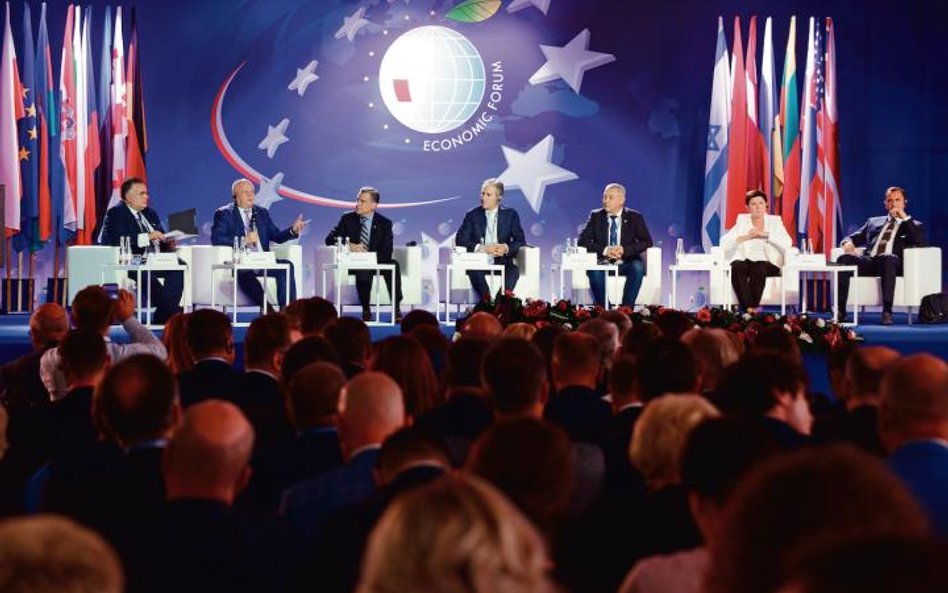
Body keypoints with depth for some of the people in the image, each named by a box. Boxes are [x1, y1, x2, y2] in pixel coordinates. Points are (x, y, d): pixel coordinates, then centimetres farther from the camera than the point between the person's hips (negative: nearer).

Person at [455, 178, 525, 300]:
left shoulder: (510, 215, 11)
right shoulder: (472, 216, 10)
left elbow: (520, 241, 6)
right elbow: (460, 240, -1)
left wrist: (506, 247, -17)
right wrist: (482, 248, -16)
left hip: (502, 262, 0)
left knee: (514, 271, -32)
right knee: (475, 271, -34)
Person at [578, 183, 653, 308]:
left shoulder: (635, 218, 6)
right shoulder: (596, 216, 8)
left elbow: (647, 242, -2)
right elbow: (582, 240, -1)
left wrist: (624, 250, -18)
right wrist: (604, 250, -17)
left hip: (626, 263, 0)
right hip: (602, 263, 0)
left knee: (638, 267, -33)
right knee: (594, 270, -34)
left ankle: (626, 308, -30)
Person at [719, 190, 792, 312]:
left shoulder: (775, 221, 14)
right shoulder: (742, 221, 17)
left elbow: (787, 243, -4)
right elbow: (724, 242, 4)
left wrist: (765, 234, -8)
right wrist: (746, 237, -6)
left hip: (767, 263, -1)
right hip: (744, 260, 1)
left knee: (758, 269, -37)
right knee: (737, 268, -35)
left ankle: (753, 307, -36)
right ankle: (748, 307, -40)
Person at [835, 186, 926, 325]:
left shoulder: (914, 225, 23)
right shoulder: (873, 222, 32)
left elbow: (920, 242, 2)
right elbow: (855, 237, 25)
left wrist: (905, 217, 1)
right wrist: (848, 242, 0)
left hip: (892, 262, -3)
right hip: (869, 260, 3)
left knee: (888, 258, -40)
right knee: (844, 259, -28)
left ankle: (887, 312, -43)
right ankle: (840, 312, -29)